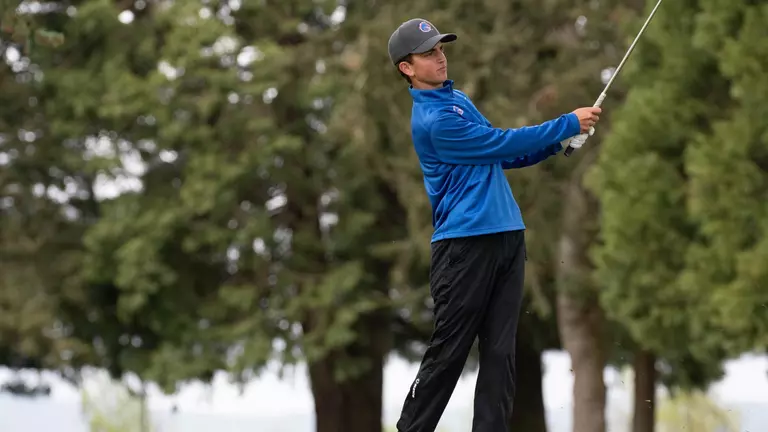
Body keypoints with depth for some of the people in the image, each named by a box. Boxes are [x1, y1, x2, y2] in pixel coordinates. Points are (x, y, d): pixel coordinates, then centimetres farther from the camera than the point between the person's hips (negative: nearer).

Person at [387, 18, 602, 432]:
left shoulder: (457, 98, 17)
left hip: (506, 237, 8)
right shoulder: (432, 119, -13)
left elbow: (499, 156, 23)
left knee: (500, 352, 3)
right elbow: (501, 142, -13)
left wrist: (554, 144, 8)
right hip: (465, 243, -8)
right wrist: (567, 124, -6)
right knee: (447, 354, -3)